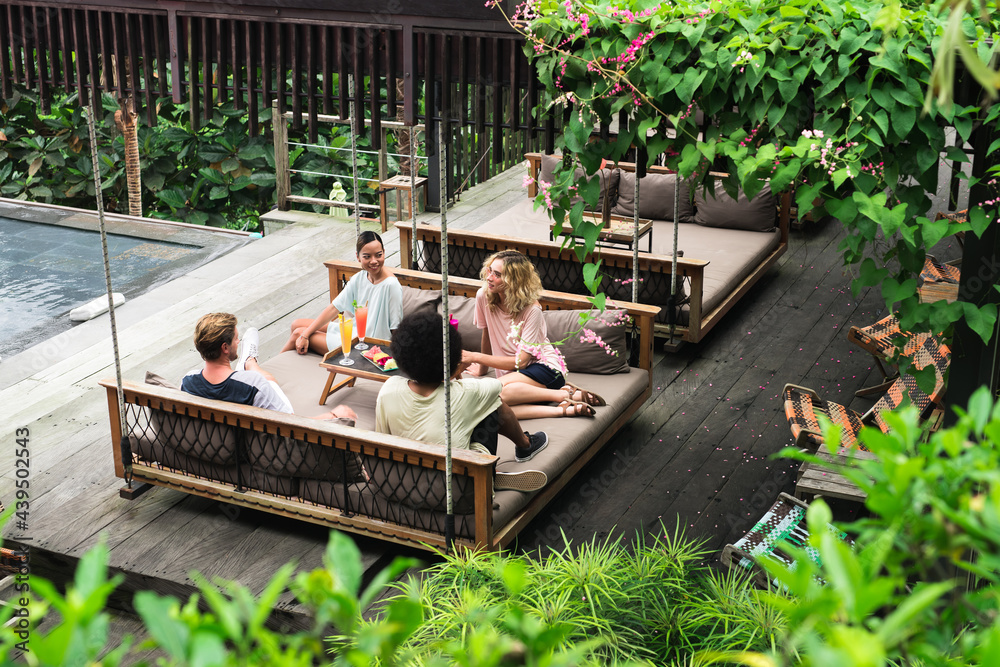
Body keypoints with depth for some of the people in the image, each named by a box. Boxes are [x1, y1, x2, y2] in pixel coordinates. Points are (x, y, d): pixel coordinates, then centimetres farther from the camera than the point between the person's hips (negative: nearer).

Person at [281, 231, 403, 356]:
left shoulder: (390, 285, -26)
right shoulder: (359, 278, -3)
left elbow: (396, 329, -22)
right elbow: (334, 308, 0)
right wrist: (305, 335, -3)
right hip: (352, 329, 7)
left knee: (298, 333, 1)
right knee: (297, 325, 13)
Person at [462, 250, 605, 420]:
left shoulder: (531, 310, -15)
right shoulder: (483, 296, -2)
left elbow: (521, 361, -16)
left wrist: (475, 357, -17)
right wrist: (483, 367, 29)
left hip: (545, 368, -5)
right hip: (512, 373, 5)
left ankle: (567, 395, -22)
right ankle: (562, 410, -29)